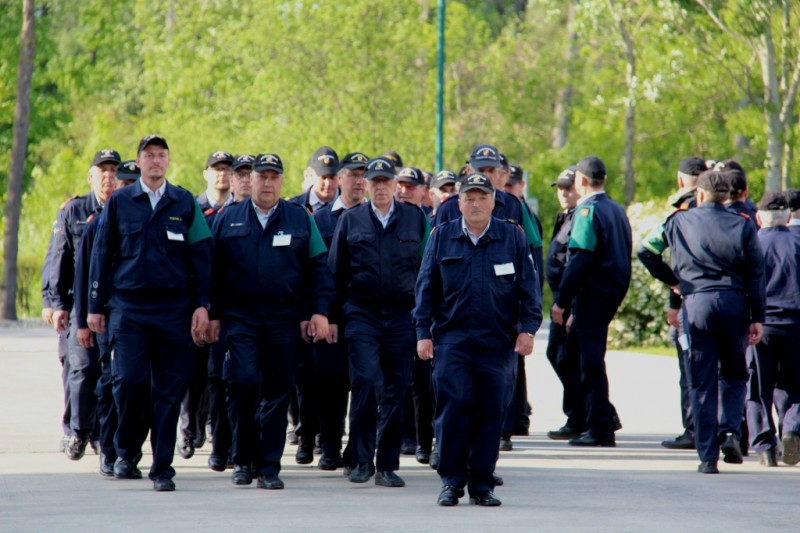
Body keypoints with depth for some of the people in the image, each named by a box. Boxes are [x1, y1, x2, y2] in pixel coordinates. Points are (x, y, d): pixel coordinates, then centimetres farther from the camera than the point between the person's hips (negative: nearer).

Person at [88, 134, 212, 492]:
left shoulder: (185, 204, 7)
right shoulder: (119, 203, 7)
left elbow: (200, 257, 7)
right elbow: (102, 256, 10)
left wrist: (201, 304, -1)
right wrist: (96, 306, 7)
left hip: (174, 309, 1)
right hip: (128, 307, 0)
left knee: (169, 389, -1)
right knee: (129, 381, -11)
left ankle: (162, 468, 6)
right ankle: (126, 453, 11)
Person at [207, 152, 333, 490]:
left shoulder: (300, 219, 7)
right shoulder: (229, 219, 7)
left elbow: (317, 269, 7)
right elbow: (215, 270, 9)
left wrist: (319, 311, -2)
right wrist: (213, 314, 5)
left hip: (284, 319, 1)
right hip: (240, 318, -1)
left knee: (278, 392, 2)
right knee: (243, 381, -15)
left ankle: (269, 466, 9)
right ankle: (243, 459, 1)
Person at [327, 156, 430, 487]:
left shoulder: (415, 218, 7)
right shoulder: (350, 220, 7)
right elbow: (336, 272, 10)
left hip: (402, 316, 1)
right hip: (362, 314, -1)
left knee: (395, 391, 3)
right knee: (365, 381, -15)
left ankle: (387, 465, 10)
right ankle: (361, 459, -6)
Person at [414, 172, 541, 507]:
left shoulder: (513, 238, 7)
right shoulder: (442, 237, 8)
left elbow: (529, 287, 7)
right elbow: (426, 287, 9)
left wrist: (528, 328, -3)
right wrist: (423, 332, 2)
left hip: (498, 341, 0)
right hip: (452, 338, 0)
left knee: (492, 412, 0)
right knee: (453, 407, -9)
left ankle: (482, 484, 9)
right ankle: (452, 480, 1)